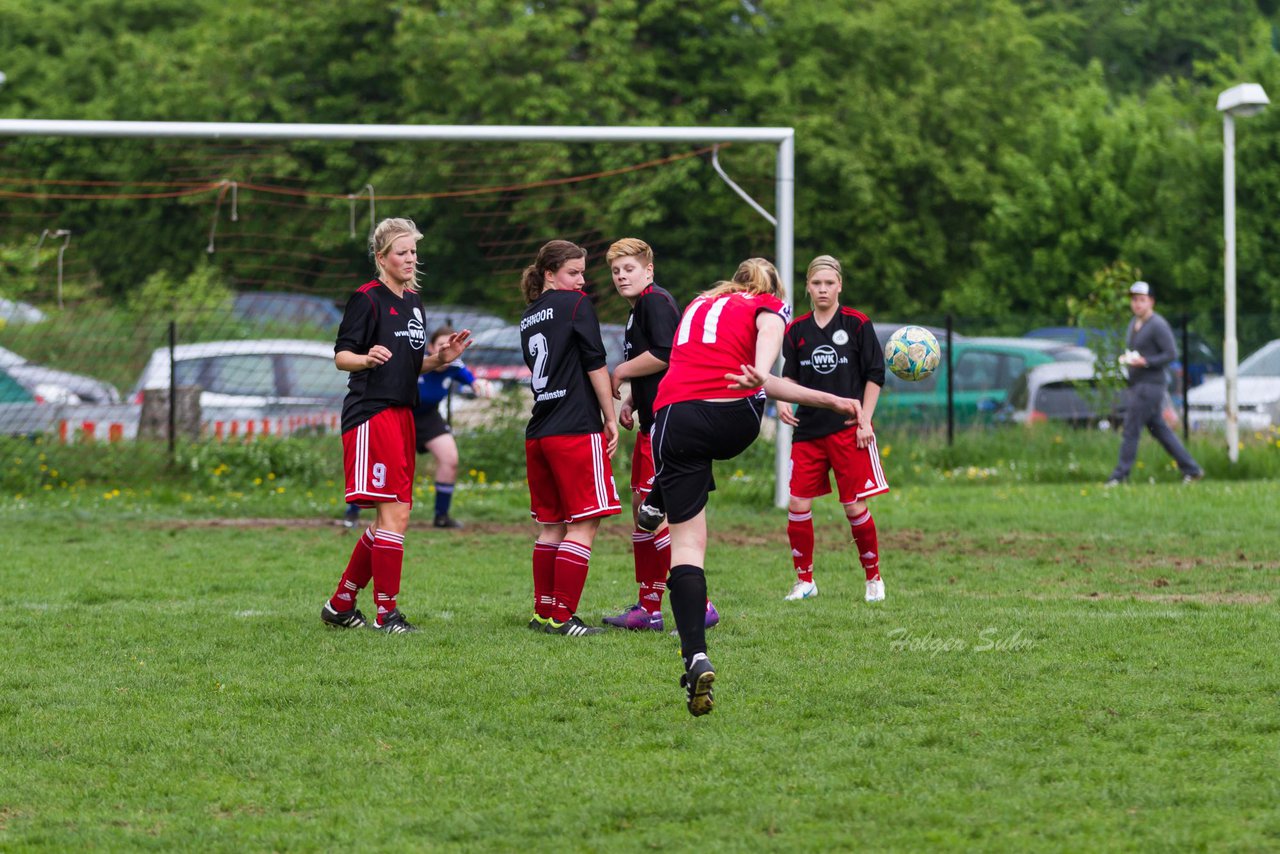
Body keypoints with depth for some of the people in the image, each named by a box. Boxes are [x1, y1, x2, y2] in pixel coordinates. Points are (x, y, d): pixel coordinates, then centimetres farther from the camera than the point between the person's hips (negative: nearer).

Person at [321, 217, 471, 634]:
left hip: (401, 413, 9)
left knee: (391, 518, 11)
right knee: (395, 513, -12)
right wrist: (367, 358, -30)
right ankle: (386, 612, -7)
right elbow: (341, 355, -10)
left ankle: (340, 604, 20)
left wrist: (440, 358, 5)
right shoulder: (367, 298, -8)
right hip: (370, 414, -9)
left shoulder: (413, 302, 17)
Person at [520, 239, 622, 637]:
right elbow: (595, 364, -8)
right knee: (584, 525, -5)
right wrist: (610, 417, -2)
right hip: (578, 427, -7)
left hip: (539, 431, 7)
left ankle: (544, 612, 15)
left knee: (551, 525, 14)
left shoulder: (529, 317, 17)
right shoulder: (576, 304, -3)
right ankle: (563, 617, -10)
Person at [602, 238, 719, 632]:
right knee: (641, 510, 13)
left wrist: (620, 373, -11)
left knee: (656, 516, -12)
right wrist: (630, 402, 16)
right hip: (652, 423, 11)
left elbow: (663, 355, -25)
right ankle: (648, 609, 19)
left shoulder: (656, 302, -11)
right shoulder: (639, 308, 21)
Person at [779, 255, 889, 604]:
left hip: (848, 429, -3)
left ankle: (874, 578, 14)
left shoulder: (857, 324, -2)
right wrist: (783, 401, -10)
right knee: (797, 505, -4)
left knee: (855, 507, -3)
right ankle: (804, 580, 9)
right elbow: (790, 376, 11)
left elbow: (875, 375, 0)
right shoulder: (796, 330, 7)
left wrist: (864, 420, -6)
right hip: (808, 428, 3)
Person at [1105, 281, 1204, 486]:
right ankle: (1191, 469, 17)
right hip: (1135, 385, 10)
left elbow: (1171, 353, -16)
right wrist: (1125, 358, 4)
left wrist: (1144, 361, -23)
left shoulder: (1158, 325, -12)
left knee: (1131, 429, -9)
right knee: (1159, 429, 12)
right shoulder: (1134, 324, 16)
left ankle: (1120, 475, -6)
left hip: (1150, 385, -10)